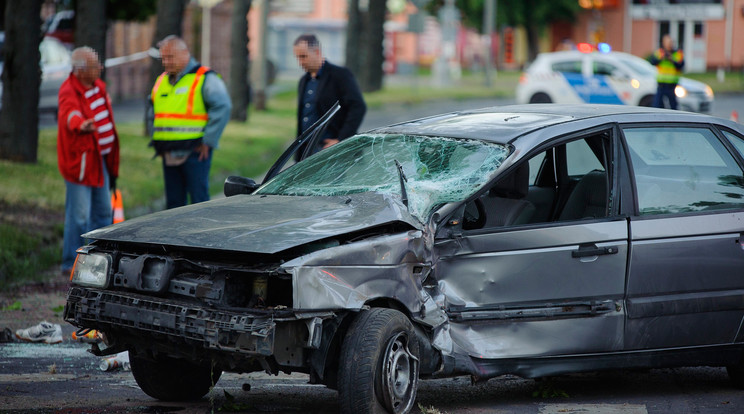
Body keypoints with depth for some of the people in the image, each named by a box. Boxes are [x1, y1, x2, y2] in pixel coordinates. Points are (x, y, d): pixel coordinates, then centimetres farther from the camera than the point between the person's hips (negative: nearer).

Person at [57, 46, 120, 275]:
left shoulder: (98, 86, 9)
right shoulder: (69, 92, -20)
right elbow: (70, 114, -43)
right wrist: (81, 125, -67)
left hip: (100, 159, 9)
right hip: (80, 161, -9)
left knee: (103, 211, 18)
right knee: (79, 215, -7)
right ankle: (71, 264, 2)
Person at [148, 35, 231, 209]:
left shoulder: (205, 79, -6)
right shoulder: (161, 81, 16)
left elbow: (223, 107, -16)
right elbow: (152, 115, 28)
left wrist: (208, 142, -16)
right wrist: (156, 141, 15)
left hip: (195, 153, -7)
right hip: (168, 154, 7)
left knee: (199, 202, -6)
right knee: (173, 203, 9)